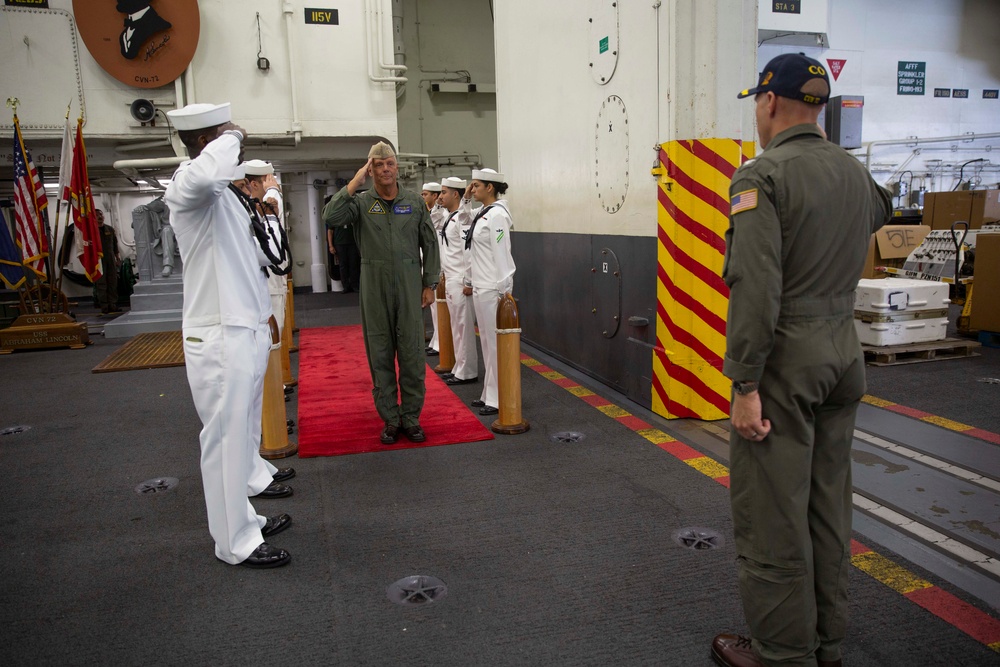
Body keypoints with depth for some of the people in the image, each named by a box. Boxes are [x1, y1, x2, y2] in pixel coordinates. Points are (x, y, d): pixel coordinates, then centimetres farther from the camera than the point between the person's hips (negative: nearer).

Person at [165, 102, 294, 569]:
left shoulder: (223, 191, 16)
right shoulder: (188, 185, -16)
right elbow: (206, 174, -42)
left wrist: (262, 312, 26)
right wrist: (232, 137, -23)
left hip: (245, 328, 10)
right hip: (219, 337, -10)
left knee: (244, 426, 24)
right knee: (227, 437, -1)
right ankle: (236, 543, 10)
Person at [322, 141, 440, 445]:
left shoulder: (415, 202, 6)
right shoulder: (361, 201, 3)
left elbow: (430, 245, 9)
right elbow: (330, 217, -16)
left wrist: (430, 284, 4)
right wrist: (354, 183, -12)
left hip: (409, 286, 0)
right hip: (374, 286, 0)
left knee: (412, 354, 2)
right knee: (380, 355, 6)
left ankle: (411, 417, 15)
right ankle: (390, 419, 17)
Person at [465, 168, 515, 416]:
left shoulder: (496, 214, -13)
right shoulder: (481, 214, 14)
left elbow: (501, 254, -17)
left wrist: (503, 291, -19)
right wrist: (470, 281, 19)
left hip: (493, 288, -10)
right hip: (480, 287, 10)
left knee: (496, 342, -3)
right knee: (486, 341, 14)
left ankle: (499, 399, 5)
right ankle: (489, 394, 23)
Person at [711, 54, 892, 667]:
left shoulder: (763, 175, -13)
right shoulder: (856, 171, 10)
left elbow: (756, 287, -21)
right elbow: (881, 210, 35)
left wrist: (745, 385, -19)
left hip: (785, 358, -8)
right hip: (845, 352, 8)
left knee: (771, 513, 2)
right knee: (829, 503, 16)